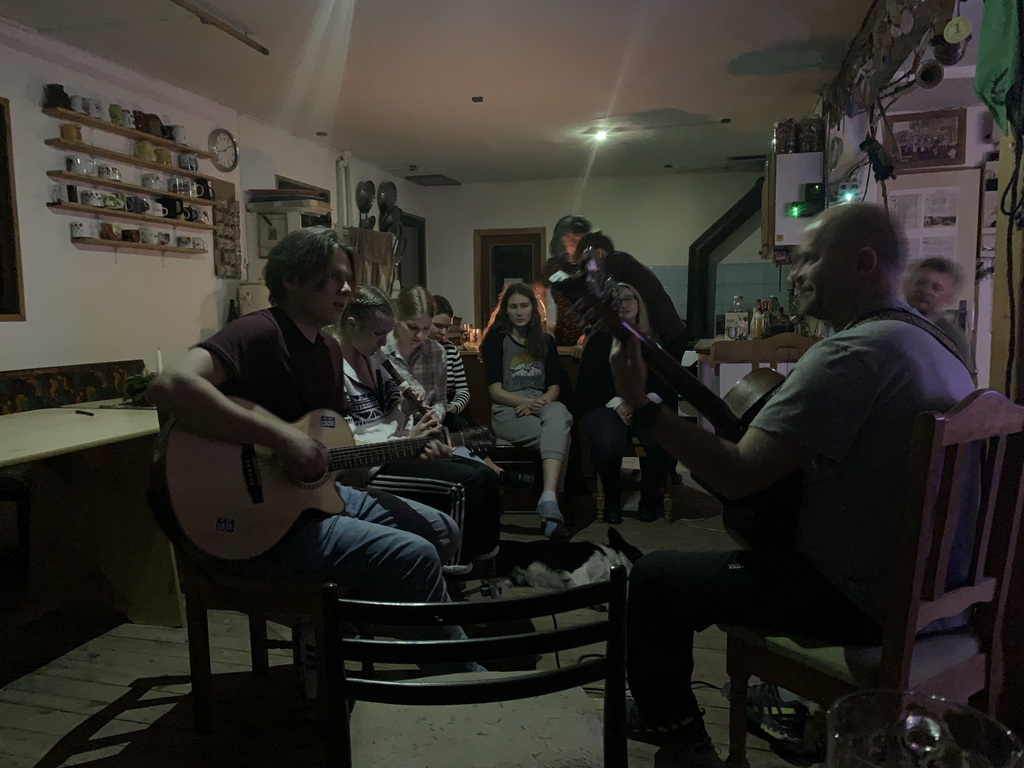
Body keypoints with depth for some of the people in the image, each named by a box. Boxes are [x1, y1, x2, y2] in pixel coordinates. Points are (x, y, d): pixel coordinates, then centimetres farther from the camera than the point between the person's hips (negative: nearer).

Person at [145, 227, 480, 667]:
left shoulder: (329, 350, 10)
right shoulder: (260, 333, -18)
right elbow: (169, 386, -35)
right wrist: (279, 437, -35)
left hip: (316, 493, 10)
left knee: (442, 531, 13)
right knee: (414, 556, -22)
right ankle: (463, 676, 0)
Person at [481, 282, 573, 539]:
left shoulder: (545, 341, 20)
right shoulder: (496, 339, 9)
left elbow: (554, 387, 13)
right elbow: (495, 390, 0)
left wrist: (540, 402, -10)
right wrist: (526, 402, -16)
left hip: (542, 405, 3)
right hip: (507, 411, -3)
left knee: (558, 413, -38)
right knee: (559, 435, -34)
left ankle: (548, 498, -51)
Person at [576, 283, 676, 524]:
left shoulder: (655, 340, 18)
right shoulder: (600, 339, 14)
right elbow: (590, 378, 2)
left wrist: (649, 400, -12)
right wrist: (617, 403, -15)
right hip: (607, 405, -1)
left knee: (662, 441, -33)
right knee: (609, 442, -36)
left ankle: (649, 498, -3)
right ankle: (612, 500, -7)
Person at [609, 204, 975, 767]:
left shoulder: (851, 352, -24)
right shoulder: (935, 346, 8)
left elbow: (737, 475, -29)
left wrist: (641, 405, -21)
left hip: (863, 600, -10)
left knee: (653, 578, 1)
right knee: (730, 556, 30)